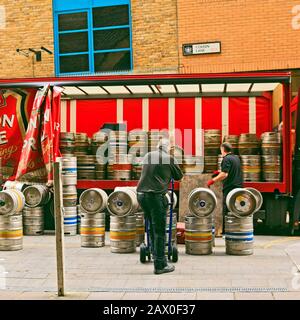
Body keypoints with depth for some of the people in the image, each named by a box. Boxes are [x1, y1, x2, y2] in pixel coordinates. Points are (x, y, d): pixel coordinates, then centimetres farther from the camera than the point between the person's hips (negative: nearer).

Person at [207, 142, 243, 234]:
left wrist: (213, 181, -16)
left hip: (230, 188, -8)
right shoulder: (236, 158, 15)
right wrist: (220, 172, 29)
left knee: (227, 210, -4)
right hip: (238, 187, 8)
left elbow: (224, 174, -22)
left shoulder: (226, 159, -12)